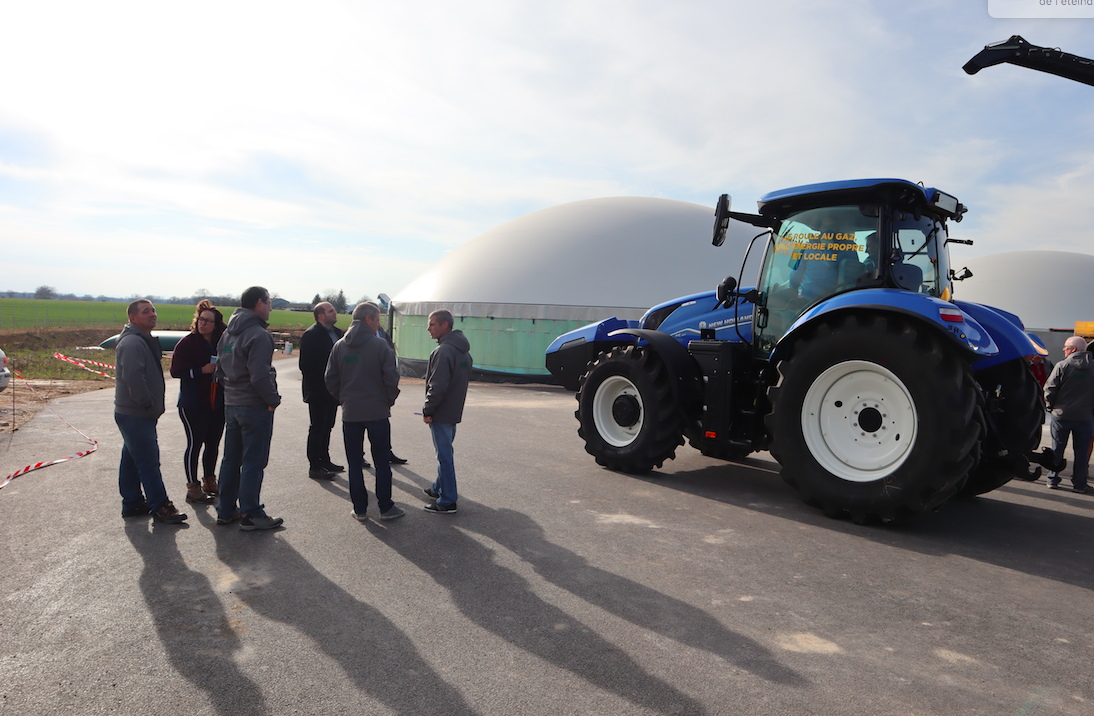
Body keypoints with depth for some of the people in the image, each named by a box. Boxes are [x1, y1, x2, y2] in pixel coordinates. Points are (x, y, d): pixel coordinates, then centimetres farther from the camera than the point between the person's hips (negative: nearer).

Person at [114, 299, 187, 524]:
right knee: (148, 461, -6)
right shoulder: (132, 343, -17)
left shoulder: (145, 341, 18)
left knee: (132, 460, 16)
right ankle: (160, 506, -1)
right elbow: (133, 377, -27)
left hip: (135, 414, 11)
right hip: (135, 415, -11)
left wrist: (153, 406, 17)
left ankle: (132, 503, 26)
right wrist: (149, 404, -19)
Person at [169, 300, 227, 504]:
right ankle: (192, 487, 9)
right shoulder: (187, 343, -7)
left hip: (218, 403, 6)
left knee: (213, 444, 14)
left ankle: (209, 482, 28)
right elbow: (176, 370, -13)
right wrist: (202, 370, -21)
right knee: (194, 444, -1)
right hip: (193, 404, -6)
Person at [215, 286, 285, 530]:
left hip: (231, 405, 9)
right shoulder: (258, 334, -18)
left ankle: (226, 510, 24)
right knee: (253, 462, -2)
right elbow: (260, 375, -24)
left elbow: (219, 371, 17)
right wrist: (273, 399, -13)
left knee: (231, 459, 16)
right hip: (255, 407, -9)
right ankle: (251, 515, 4)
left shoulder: (228, 334, 12)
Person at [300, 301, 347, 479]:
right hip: (318, 392, -8)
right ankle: (314, 467, 5)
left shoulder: (337, 333, 12)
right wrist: (315, 388, -18)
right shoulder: (311, 335, -13)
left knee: (327, 426, 16)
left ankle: (324, 460, 28)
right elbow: (305, 365, -16)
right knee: (317, 428, -2)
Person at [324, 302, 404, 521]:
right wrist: (389, 400, 4)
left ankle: (359, 509, 15)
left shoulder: (339, 346, 3)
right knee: (382, 461, 8)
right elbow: (391, 378, -13)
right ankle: (386, 507, 13)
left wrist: (343, 400, 15)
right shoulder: (379, 345, -10)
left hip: (350, 414, 4)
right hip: (377, 412, -3)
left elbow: (330, 379, 4)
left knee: (355, 463, 11)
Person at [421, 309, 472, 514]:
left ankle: (447, 502, 3)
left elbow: (437, 386, -23)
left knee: (444, 456, -3)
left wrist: (427, 411, -14)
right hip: (455, 411, 10)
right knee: (445, 453, 22)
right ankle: (439, 488, 37)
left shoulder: (443, 351, -20)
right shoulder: (463, 351, 11)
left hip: (441, 413, -10)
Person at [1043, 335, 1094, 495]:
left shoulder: (1062, 366, -10)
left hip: (1061, 415, -2)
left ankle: (1053, 480, 12)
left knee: (1057, 448, 8)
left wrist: (1050, 406, 5)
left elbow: (1050, 388, -9)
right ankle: (1079, 483, 12)